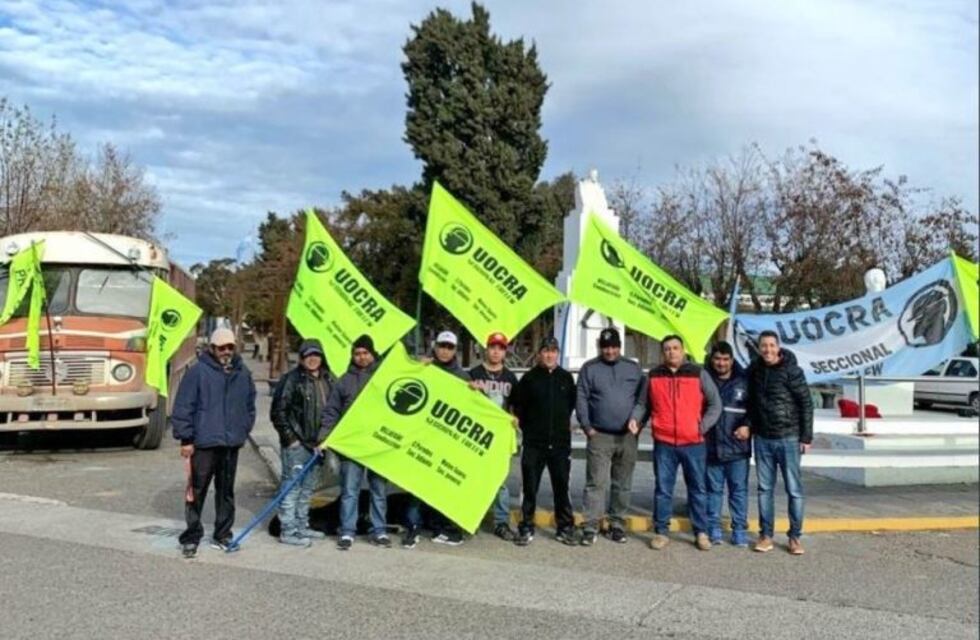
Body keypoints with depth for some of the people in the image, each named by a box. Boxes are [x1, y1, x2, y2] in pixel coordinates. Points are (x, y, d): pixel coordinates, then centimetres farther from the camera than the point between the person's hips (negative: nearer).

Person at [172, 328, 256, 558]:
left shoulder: (243, 373, 9)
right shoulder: (198, 371, -7)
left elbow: (250, 405, 20)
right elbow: (183, 407, -7)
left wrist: (244, 430, 12)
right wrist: (186, 439, -9)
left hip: (232, 444, 5)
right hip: (204, 443, -5)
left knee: (226, 492, 12)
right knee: (197, 491, 0)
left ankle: (222, 536, 23)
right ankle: (191, 537, 11)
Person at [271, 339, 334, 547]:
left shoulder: (327, 380, 10)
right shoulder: (292, 379, -10)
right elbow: (278, 411, -10)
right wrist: (290, 438, -11)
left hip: (315, 443, 7)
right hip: (295, 444, -7)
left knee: (308, 487, 15)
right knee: (291, 486, -4)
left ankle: (302, 526, 26)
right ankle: (288, 532, 2)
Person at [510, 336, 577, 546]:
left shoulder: (566, 378, 6)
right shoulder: (529, 378, 0)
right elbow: (517, 406, 6)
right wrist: (527, 427, 6)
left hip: (560, 442, 1)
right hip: (533, 443, -1)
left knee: (562, 487, 7)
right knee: (530, 488, 3)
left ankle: (565, 528, 17)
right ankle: (526, 529, 13)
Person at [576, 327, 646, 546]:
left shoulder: (633, 369, 9)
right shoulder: (589, 368, 3)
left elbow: (642, 399, 11)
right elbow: (581, 399, 1)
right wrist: (587, 427, -6)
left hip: (627, 437, 2)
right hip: (599, 437, -2)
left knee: (623, 485, 9)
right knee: (596, 483, -5)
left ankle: (618, 525, 20)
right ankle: (590, 528, -3)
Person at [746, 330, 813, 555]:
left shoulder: (791, 370, -10)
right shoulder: (754, 369, 3)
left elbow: (806, 403, -8)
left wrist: (806, 436, -10)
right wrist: (749, 426, 9)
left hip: (789, 439, -4)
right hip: (762, 439, 4)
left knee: (794, 489, 3)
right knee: (764, 489, 9)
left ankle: (795, 537, 13)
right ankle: (766, 535, 17)